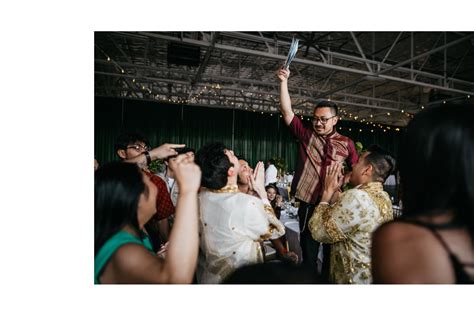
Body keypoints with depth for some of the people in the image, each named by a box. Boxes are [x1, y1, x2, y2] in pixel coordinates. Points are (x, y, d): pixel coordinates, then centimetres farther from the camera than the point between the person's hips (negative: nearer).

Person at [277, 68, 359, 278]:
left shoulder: (346, 144, 5)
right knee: (308, 255, 11)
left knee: (332, 255, 15)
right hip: (308, 205, 0)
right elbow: (287, 112, -3)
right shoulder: (306, 136, 4)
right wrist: (284, 82, -9)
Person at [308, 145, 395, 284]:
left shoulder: (356, 197, -28)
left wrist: (328, 190, -13)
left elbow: (318, 230, -21)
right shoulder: (385, 198, 2)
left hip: (353, 279, -8)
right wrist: (335, 190, 2)